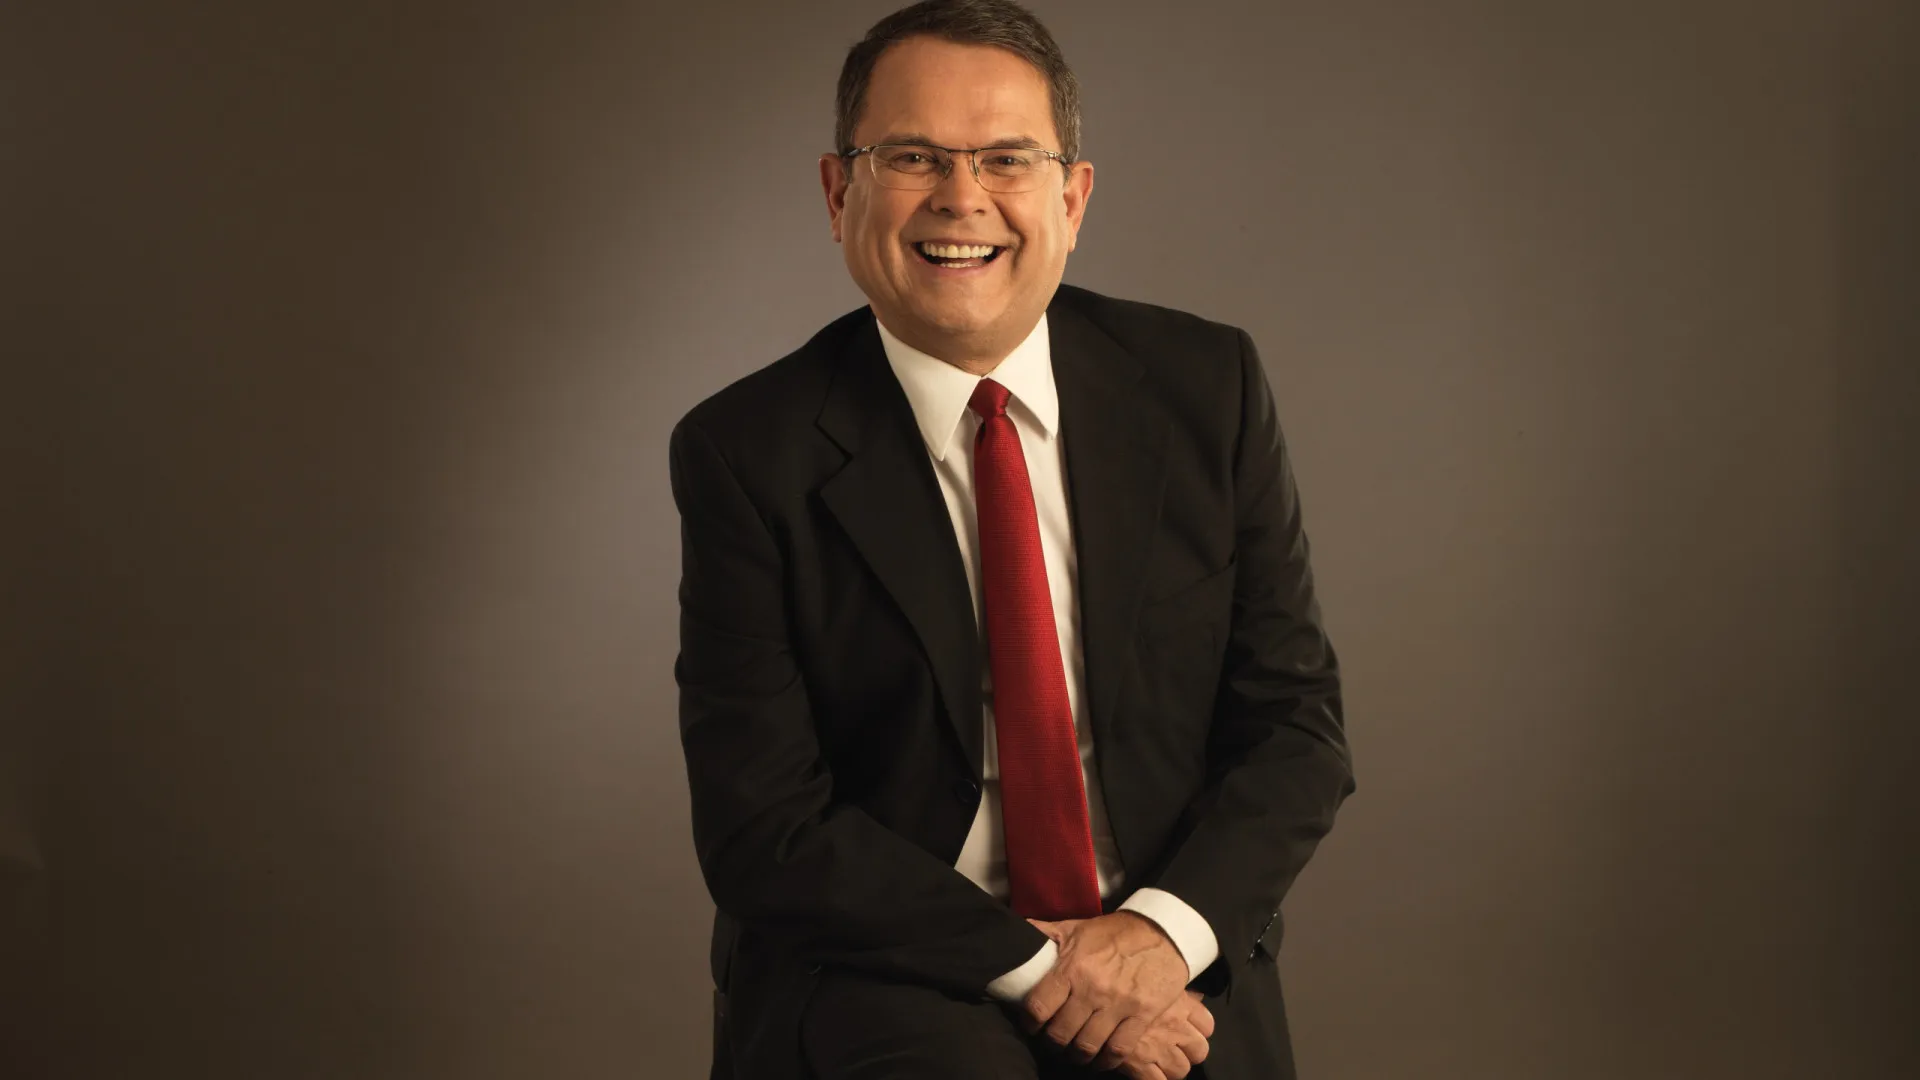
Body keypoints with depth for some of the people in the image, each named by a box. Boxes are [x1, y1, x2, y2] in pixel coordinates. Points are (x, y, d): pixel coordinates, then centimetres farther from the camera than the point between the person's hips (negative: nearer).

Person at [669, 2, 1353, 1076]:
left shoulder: (1207, 385, 2)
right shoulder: (747, 454, -5)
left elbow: (1297, 719, 3)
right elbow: (764, 829, -7)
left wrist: (1167, 927, -13)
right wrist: (1033, 963, -15)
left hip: (1173, 960, 3)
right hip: (884, 976, -3)